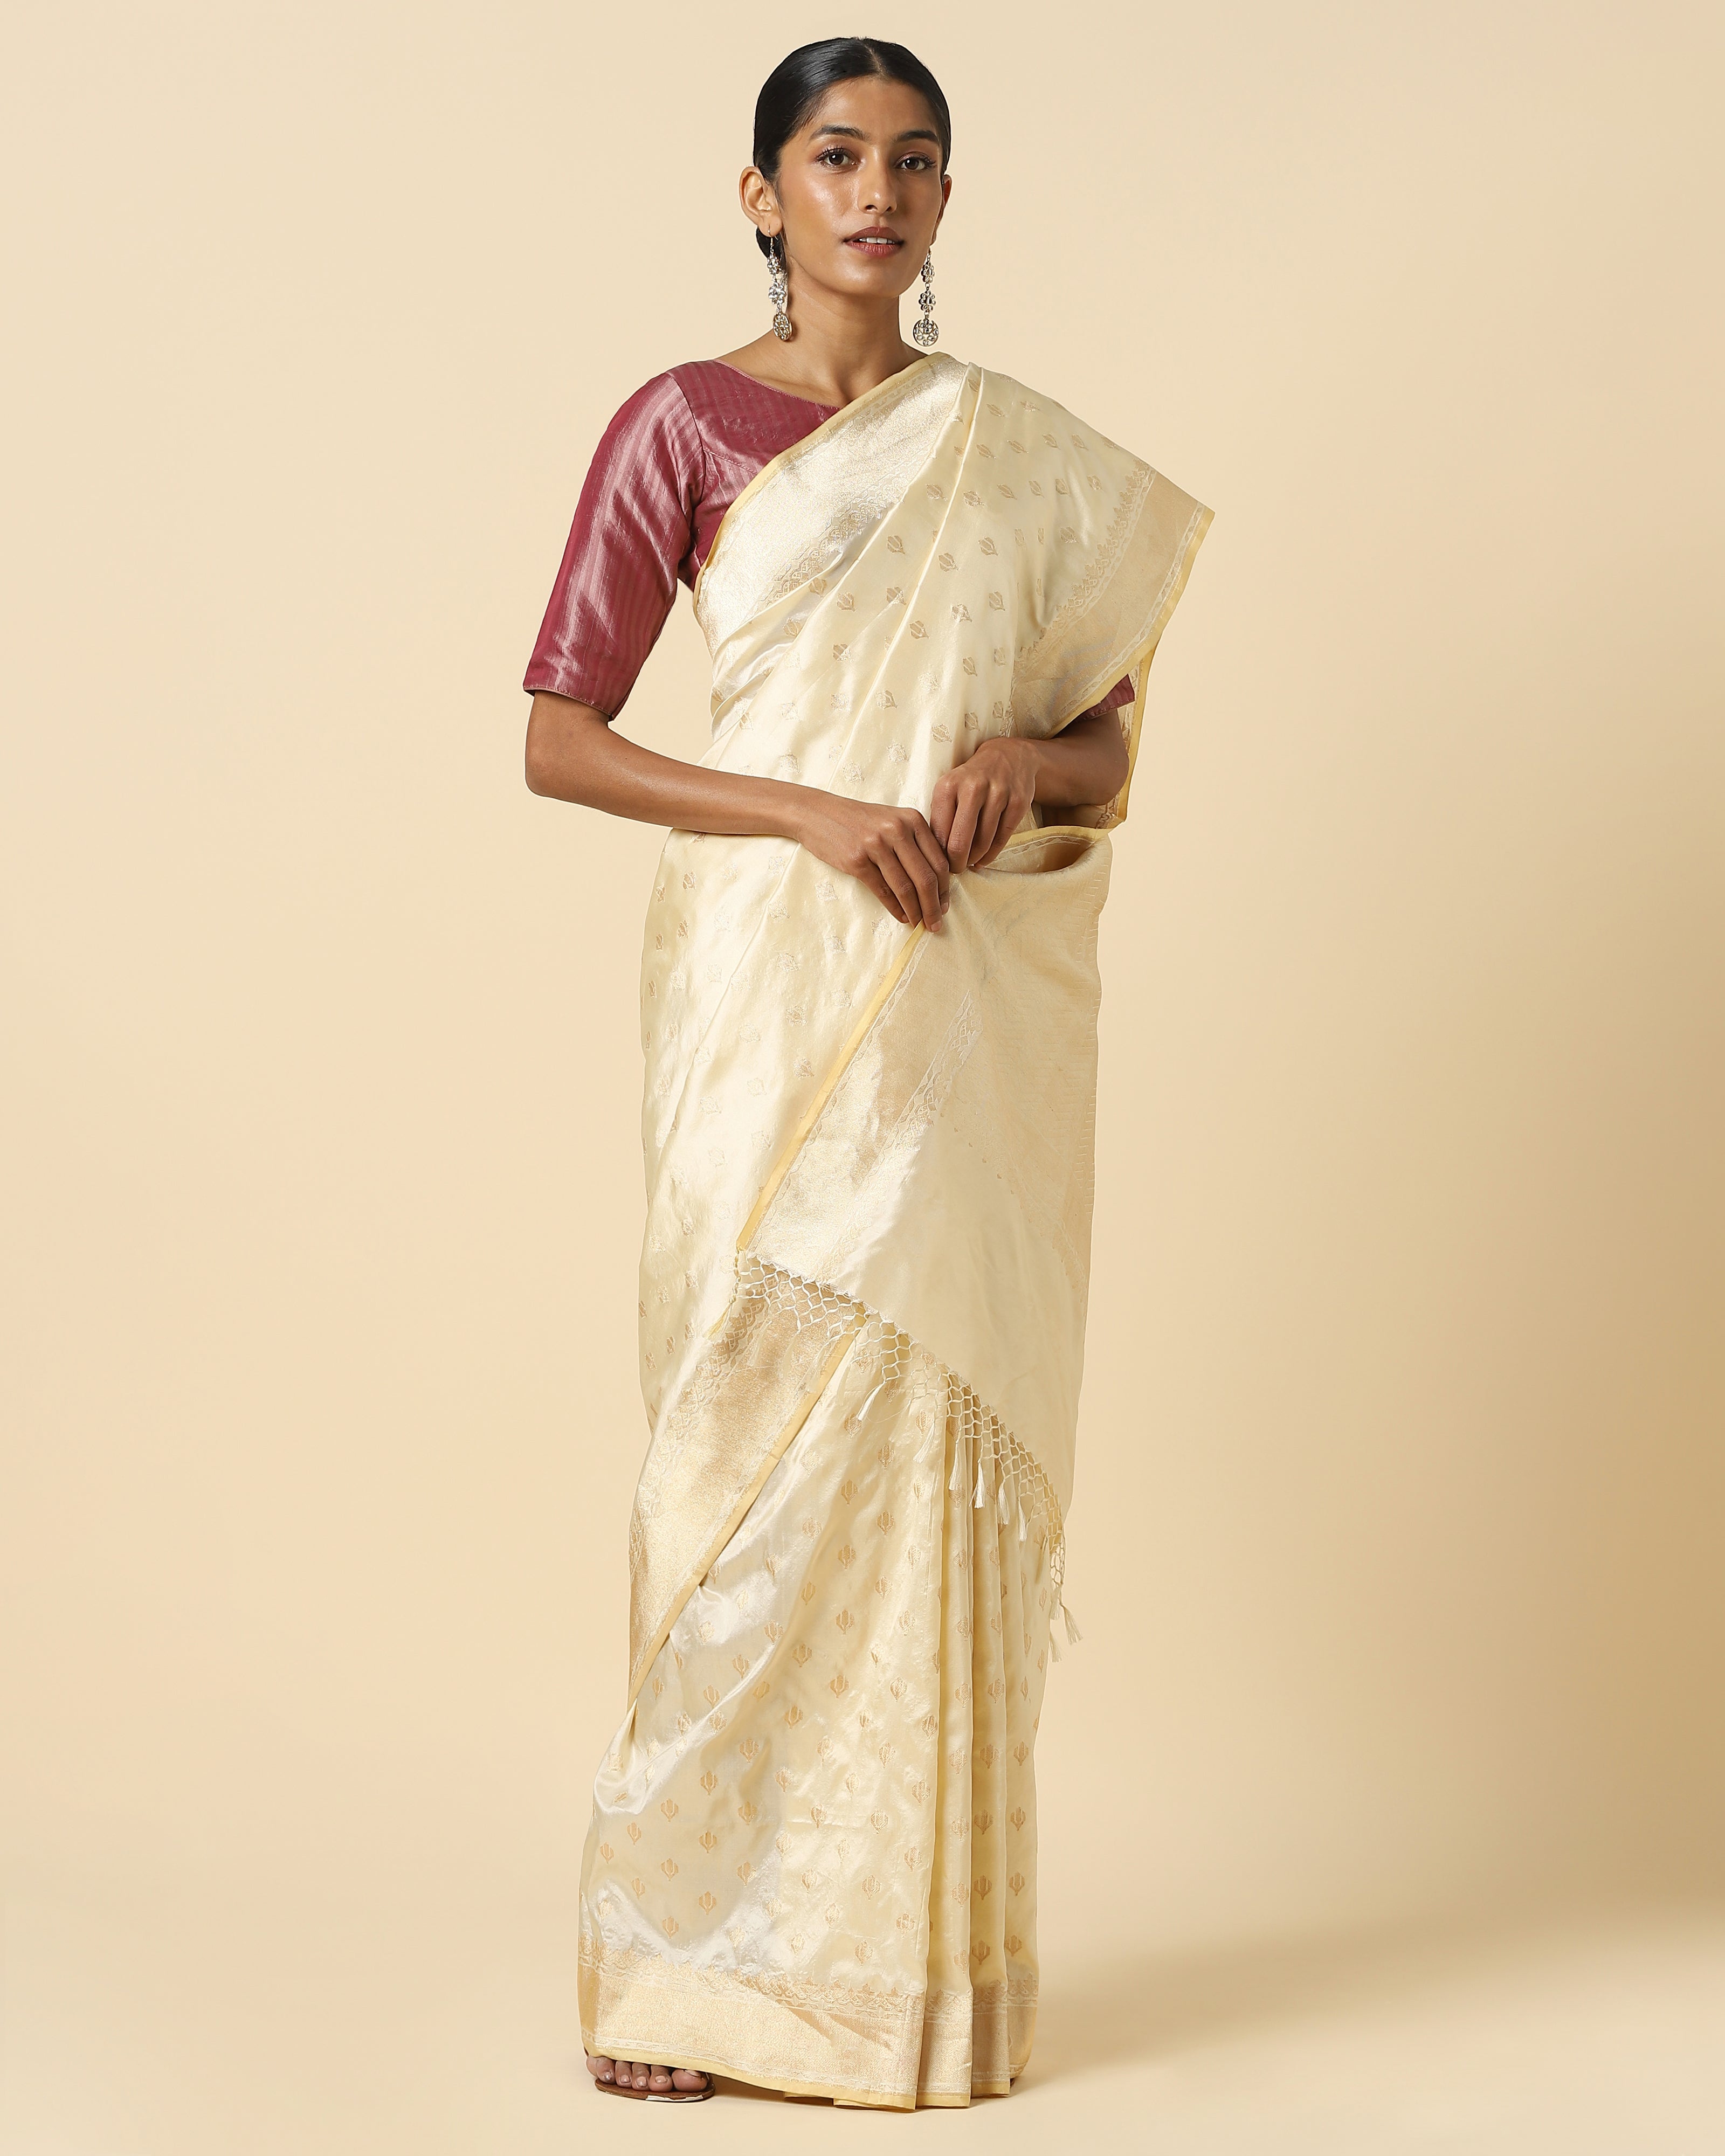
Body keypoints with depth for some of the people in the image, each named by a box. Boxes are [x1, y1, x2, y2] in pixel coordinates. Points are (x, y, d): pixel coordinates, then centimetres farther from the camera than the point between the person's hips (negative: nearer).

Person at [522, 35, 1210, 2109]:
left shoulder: (1025, 451, 12)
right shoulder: (682, 425, 1)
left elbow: (1109, 743, 15)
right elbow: (557, 742, -3)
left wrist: (1025, 763, -8)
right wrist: (814, 809, -14)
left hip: (970, 1009, 3)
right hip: (769, 988, -3)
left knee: (940, 1435, 2)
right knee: (757, 1429, -6)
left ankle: (924, 1946, 11)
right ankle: (686, 1944, 5)